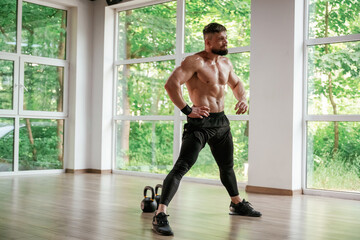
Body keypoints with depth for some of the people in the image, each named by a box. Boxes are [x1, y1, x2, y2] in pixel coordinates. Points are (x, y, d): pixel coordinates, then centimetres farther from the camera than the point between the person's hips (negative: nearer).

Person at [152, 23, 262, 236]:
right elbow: (171, 84, -24)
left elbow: (236, 83, 29)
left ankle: (237, 204, 45)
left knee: (227, 165, 24)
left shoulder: (226, 63, 12)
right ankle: (160, 214, -19)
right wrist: (187, 110, -23)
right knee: (182, 167, -18)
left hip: (221, 121, 8)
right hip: (200, 122, -8)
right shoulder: (195, 62, -14)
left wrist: (243, 98, 9)